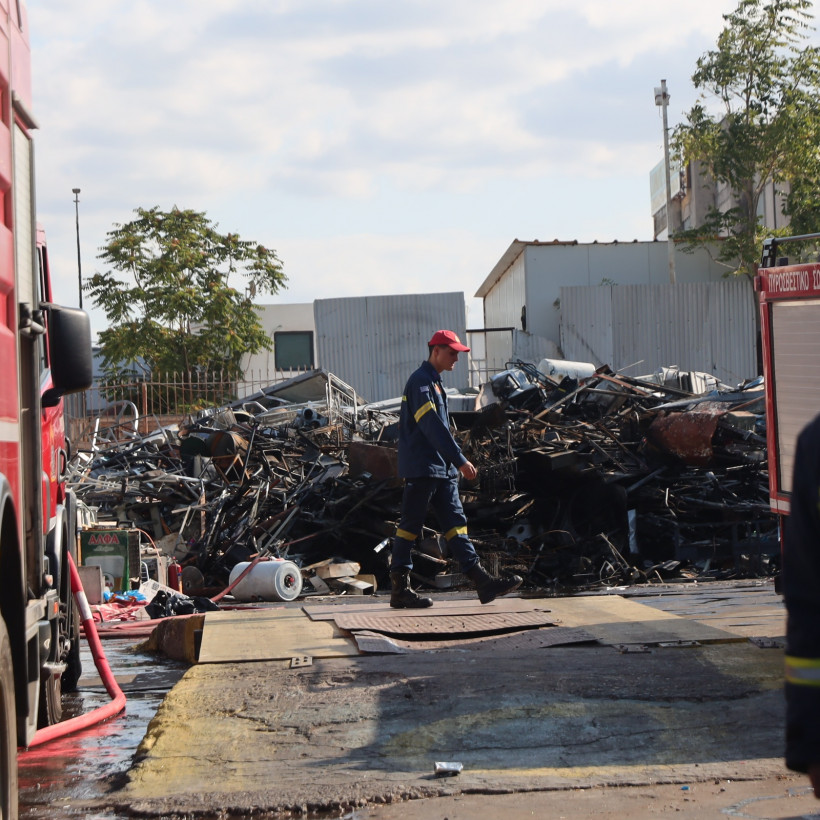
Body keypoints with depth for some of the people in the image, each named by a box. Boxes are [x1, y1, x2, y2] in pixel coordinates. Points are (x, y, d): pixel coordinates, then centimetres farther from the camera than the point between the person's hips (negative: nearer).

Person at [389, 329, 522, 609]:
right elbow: (433, 427, -20)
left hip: (441, 469, 10)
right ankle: (400, 589, 1)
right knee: (410, 525, -4)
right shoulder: (420, 381, -13)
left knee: (456, 522, 4)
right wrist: (460, 460, -22)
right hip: (421, 468, -10)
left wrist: (454, 463, 20)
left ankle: (484, 584, 0)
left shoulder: (434, 383, 19)